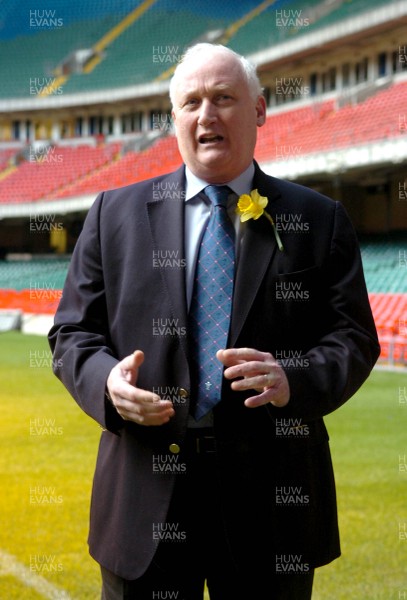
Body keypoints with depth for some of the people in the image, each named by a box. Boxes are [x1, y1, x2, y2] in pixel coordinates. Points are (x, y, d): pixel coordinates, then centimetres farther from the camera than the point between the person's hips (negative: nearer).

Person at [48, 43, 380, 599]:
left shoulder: (319, 219, 6)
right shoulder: (114, 213, 8)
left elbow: (354, 339, 1)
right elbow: (72, 333, 7)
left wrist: (294, 380, -20)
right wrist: (108, 382, -15)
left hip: (272, 494, 0)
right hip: (146, 489, 1)